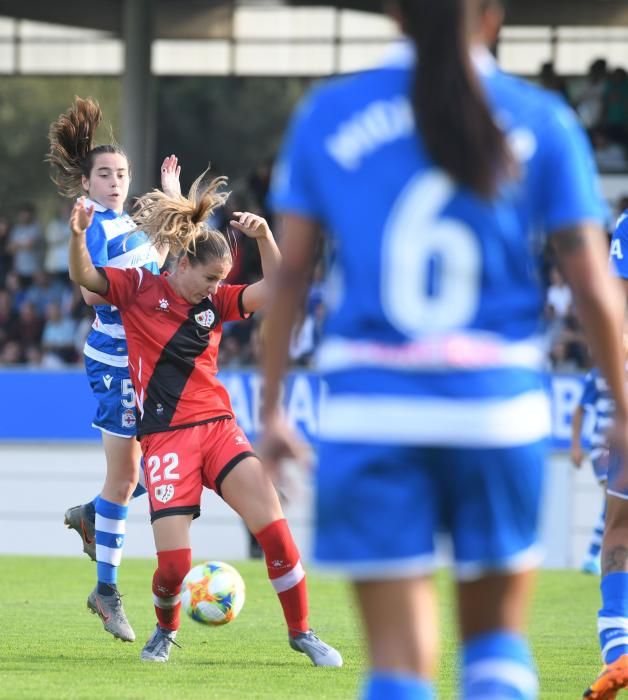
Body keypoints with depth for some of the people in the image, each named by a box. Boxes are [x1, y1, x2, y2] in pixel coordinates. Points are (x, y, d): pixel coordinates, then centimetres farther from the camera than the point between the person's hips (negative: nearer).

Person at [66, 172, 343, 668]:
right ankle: (166, 630, 23)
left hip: (218, 428, 3)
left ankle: (302, 632, 2)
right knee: (174, 563, -10)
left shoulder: (215, 302, 10)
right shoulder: (139, 289, 1)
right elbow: (83, 277, -10)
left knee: (274, 528, -13)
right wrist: (79, 236, -30)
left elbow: (275, 290, -1)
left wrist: (265, 236, -16)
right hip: (165, 437, -3)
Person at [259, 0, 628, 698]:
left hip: (369, 408, 0)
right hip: (499, 405, 0)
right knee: (497, 634, 17)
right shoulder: (541, 123, 1)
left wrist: (271, 411, 10)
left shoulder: (328, 115, 4)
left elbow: (288, 273, 4)